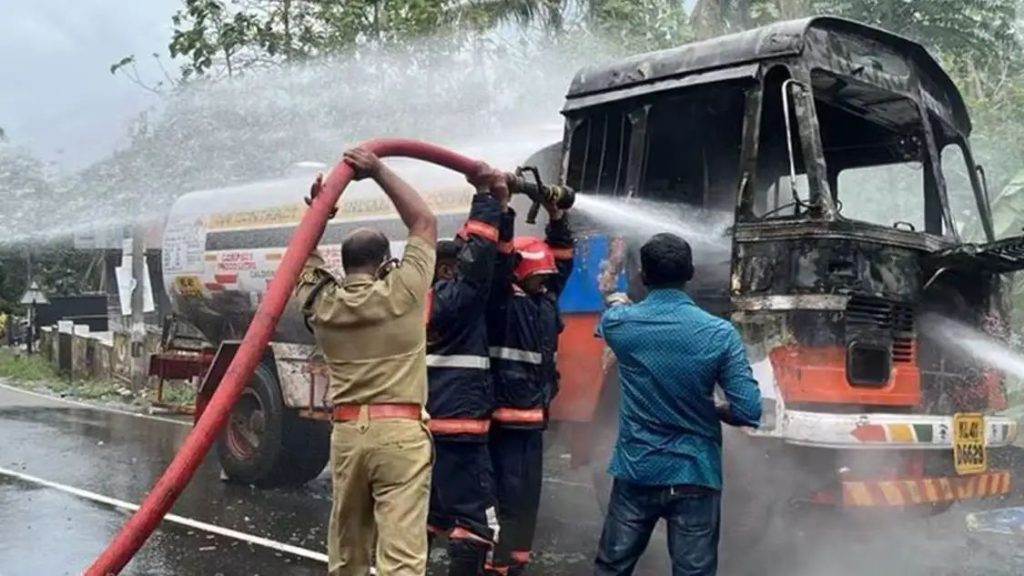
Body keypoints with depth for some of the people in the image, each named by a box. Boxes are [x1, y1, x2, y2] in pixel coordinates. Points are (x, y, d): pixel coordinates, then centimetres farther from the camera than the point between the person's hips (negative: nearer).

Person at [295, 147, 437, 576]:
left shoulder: (322, 302, 5)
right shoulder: (402, 293, -4)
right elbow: (425, 223, 7)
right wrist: (379, 172, 8)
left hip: (347, 432, 4)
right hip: (400, 432, -4)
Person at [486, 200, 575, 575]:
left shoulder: (546, 302, 14)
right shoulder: (503, 302, -6)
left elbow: (563, 259, 22)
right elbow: (499, 258, -17)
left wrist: (556, 215, 16)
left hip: (535, 416, 7)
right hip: (504, 416, -7)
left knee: (528, 497, 12)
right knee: (506, 495, -8)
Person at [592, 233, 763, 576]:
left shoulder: (620, 323, -5)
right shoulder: (719, 333, -12)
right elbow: (748, 411, -14)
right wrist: (714, 411, 8)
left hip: (636, 472, 2)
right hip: (695, 476, -2)